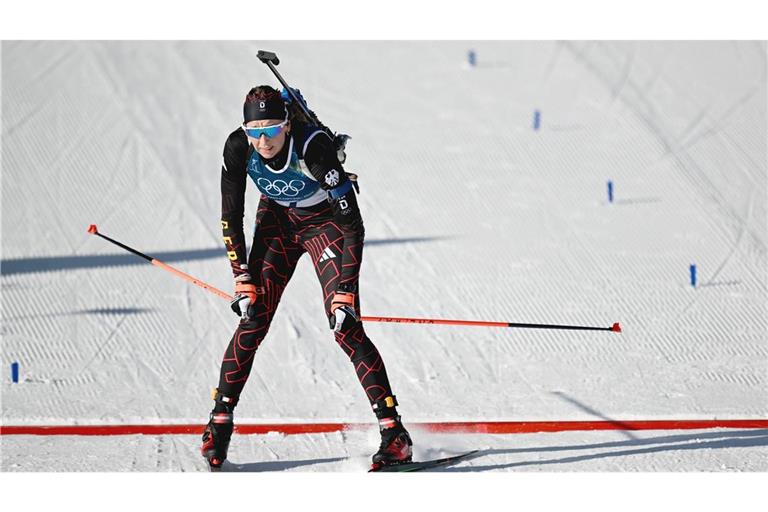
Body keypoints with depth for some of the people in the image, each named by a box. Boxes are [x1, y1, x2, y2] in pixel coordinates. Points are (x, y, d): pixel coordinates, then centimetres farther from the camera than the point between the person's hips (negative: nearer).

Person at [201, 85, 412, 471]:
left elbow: (353, 225, -32)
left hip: (325, 220, -4)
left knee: (346, 327, -14)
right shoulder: (239, 147, -24)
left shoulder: (313, 146, -35)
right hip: (277, 219, 4)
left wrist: (345, 292, -34)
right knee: (252, 320, -7)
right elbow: (231, 217, -10)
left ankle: (395, 433, -13)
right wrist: (242, 278, -16)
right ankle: (220, 422, 5)